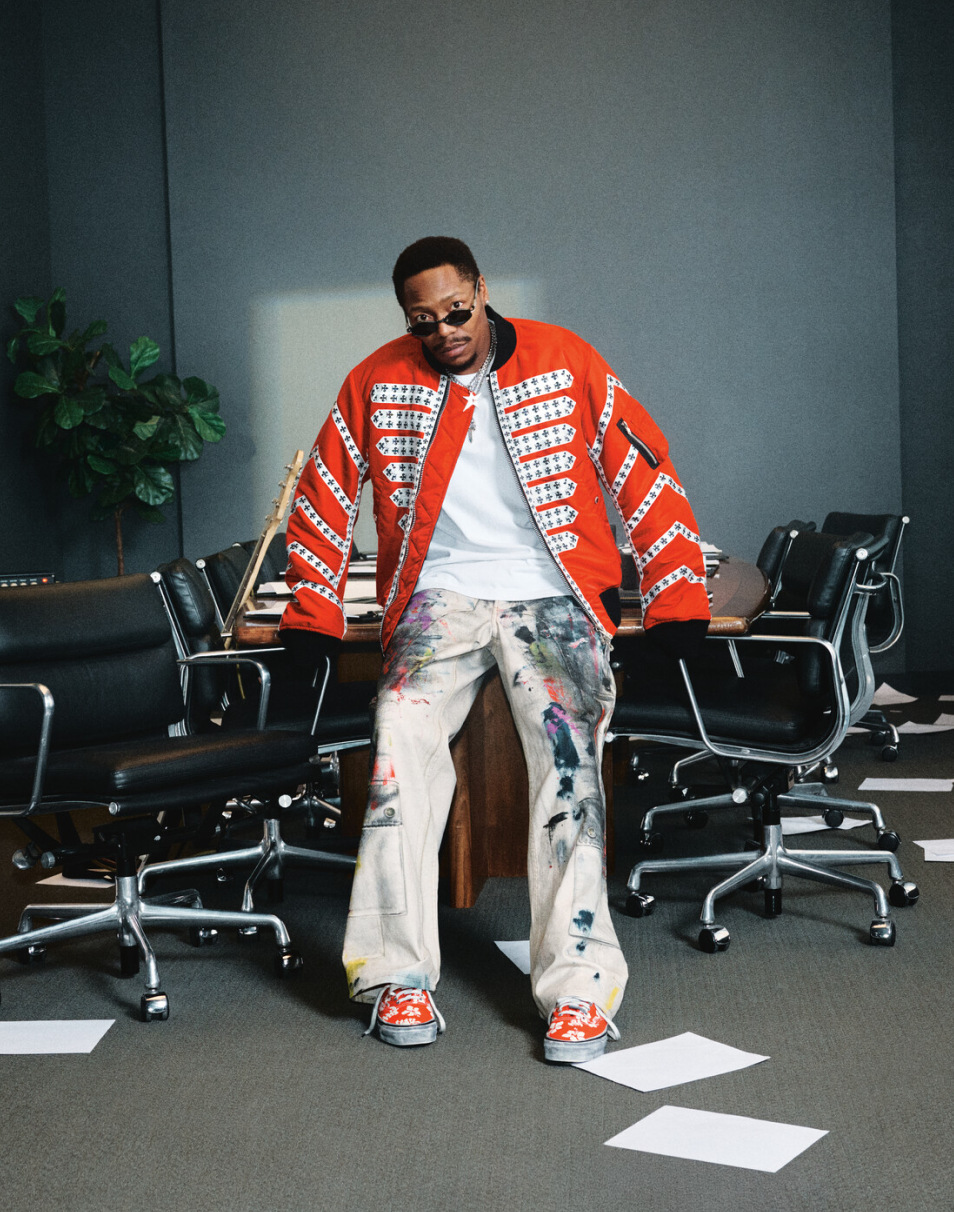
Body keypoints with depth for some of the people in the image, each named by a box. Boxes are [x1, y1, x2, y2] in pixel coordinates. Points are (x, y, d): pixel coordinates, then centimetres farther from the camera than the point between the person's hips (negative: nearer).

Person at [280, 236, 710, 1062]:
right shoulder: (379, 383, 5)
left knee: (569, 758, -24)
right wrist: (314, 615, 11)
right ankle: (402, 975, -18)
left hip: (553, 598, -1)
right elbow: (325, 496, 16)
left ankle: (579, 986, -23)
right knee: (402, 745, -24)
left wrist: (677, 602, -3)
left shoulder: (565, 363, 2)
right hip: (439, 598, 1)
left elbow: (646, 473, 3)